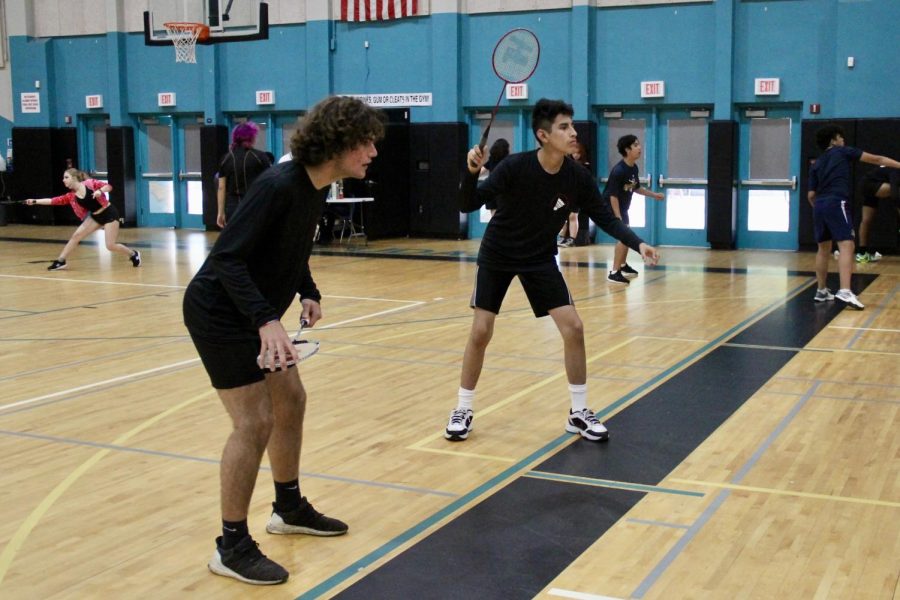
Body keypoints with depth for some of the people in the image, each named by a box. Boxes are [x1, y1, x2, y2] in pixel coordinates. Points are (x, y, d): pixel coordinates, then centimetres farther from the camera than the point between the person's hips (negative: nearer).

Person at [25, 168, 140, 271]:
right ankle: (60, 261, 6)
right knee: (76, 236, -4)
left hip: (109, 213, -6)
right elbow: (54, 201, -7)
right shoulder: (70, 196, -2)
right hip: (95, 216, 6)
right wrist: (35, 201, -14)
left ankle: (133, 254, 13)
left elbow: (109, 186, -14)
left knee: (110, 246, -11)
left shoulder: (90, 183, -15)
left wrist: (100, 191, -33)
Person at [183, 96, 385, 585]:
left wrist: (309, 294, 0)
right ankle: (232, 547, 4)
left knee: (290, 401, 16)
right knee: (254, 422, -10)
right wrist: (266, 320, -37)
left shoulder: (316, 188, 1)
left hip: (254, 315, 10)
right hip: (220, 313, -9)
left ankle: (289, 508, 35)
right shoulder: (278, 186, -26)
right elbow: (226, 258, -29)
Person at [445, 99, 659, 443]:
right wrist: (471, 171, -43)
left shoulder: (578, 177, -16)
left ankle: (579, 413, 8)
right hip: (497, 256, -3)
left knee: (573, 328, -7)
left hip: (541, 260, 3)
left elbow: (605, 218, -6)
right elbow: (468, 206, -24)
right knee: (480, 333, -5)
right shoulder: (515, 167, -25)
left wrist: (638, 244, -21)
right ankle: (463, 411, 13)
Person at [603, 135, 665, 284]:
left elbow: (636, 188, 17)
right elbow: (613, 196, -26)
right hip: (611, 207, -10)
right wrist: (618, 218, -28)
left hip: (622, 207, 10)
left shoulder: (634, 167, 0)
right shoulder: (619, 170, -27)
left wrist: (654, 195, 18)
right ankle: (614, 273, -13)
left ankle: (623, 266, 41)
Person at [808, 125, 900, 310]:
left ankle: (821, 291, 25)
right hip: (836, 204, -6)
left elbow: (811, 195, 16)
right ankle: (845, 291, -28)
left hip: (819, 205, 6)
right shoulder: (843, 151, 10)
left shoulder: (816, 165, 21)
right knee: (846, 246, -13)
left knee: (824, 248, 18)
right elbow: (876, 159, 11)